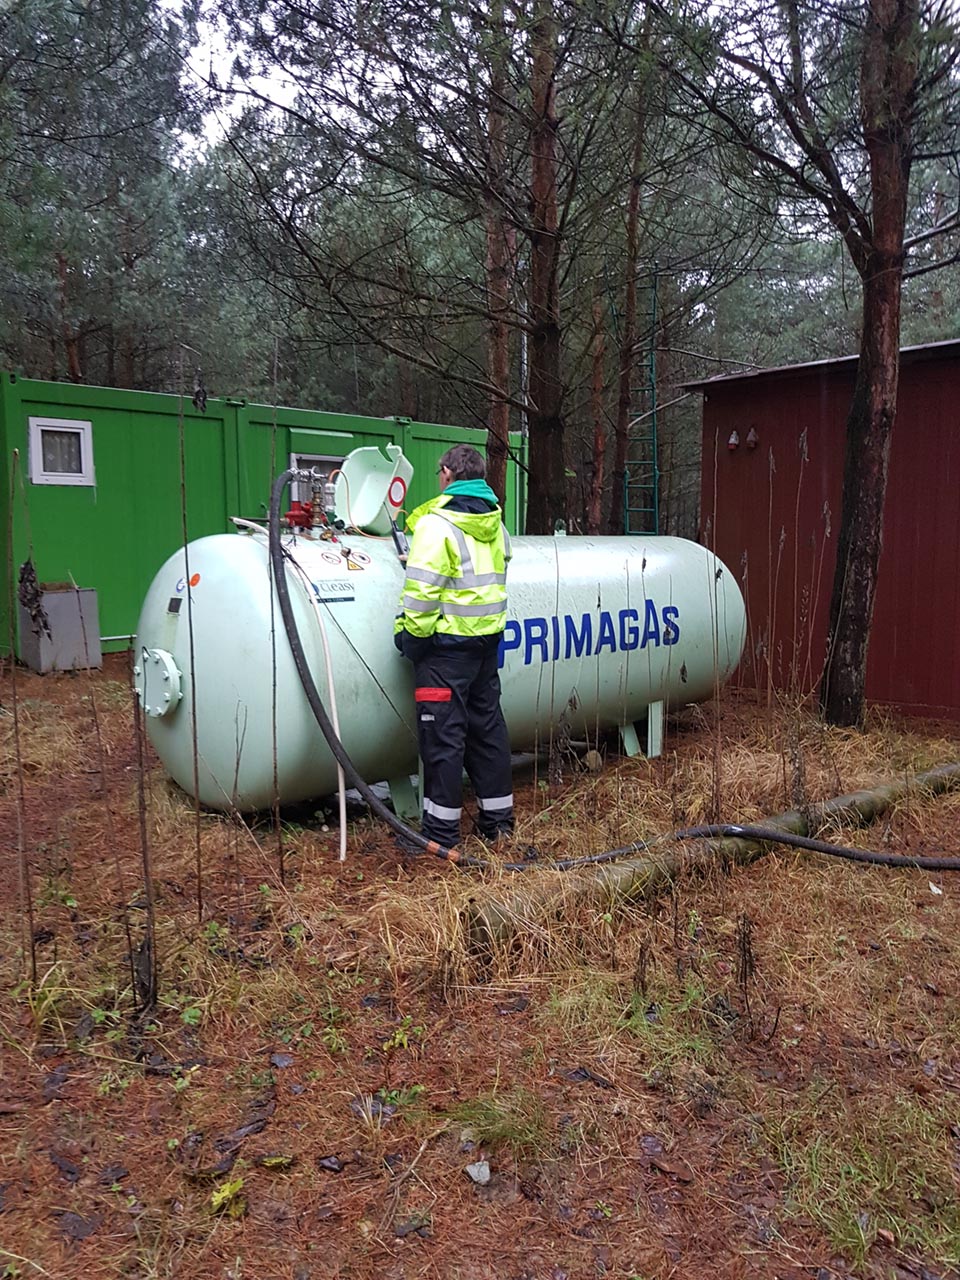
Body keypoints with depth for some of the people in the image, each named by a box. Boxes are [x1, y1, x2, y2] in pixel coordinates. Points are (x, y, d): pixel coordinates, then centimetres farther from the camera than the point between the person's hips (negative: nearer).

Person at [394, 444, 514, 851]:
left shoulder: (437, 523, -13)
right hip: (488, 639, 8)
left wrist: (408, 632, -8)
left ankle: (441, 829, 6)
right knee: (487, 724, 14)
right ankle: (497, 817, 24)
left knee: (442, 731, -1)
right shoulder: (495, 523, 10)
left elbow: (422, 590, -19)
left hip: (447, 643, -7)